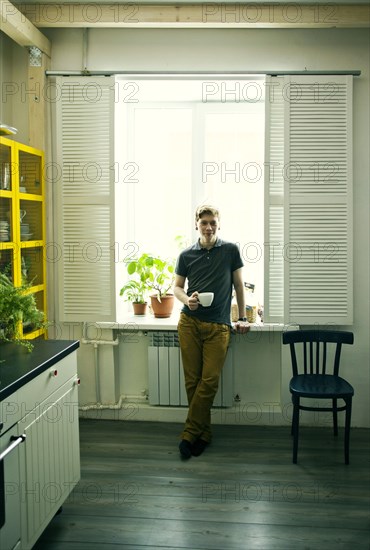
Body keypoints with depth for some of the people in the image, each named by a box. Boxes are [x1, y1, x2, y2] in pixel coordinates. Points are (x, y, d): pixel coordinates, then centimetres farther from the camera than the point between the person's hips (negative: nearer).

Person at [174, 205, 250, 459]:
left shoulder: (231, 250, 4)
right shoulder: (186, 255, 7)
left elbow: (239, 284, 10)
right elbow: (177, 286, 15)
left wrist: (242, 318, 9)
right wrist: (187, 300, -8)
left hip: (218, 326, -1)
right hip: (189, 322, 2)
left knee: (209, 381, -6)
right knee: (192, 380, 3)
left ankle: (189, 434, 3)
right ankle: (204, 433, 16)